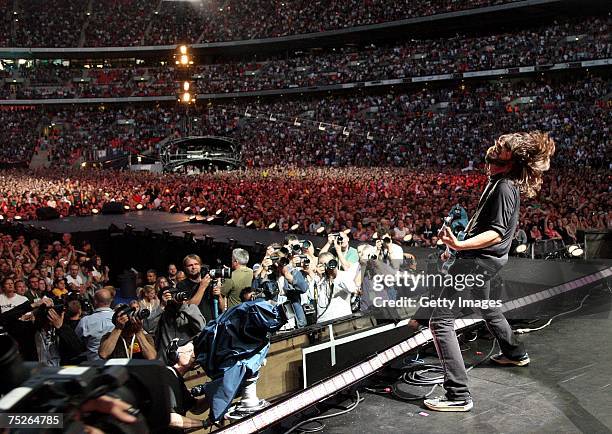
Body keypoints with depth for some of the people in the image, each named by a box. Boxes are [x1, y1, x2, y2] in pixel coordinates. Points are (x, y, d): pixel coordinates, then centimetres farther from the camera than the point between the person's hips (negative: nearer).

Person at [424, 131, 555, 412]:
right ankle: (515, 353, 57)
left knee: (440, 320, -13)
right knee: (485, 306, 34)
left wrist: (460, 245, -39)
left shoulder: (505, 187, -20)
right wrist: (457, 247, 24)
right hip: (481, 257, 11)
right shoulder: (498, 181, 10)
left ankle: (458, 395, -12)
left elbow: (496, 233, -26)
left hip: (480, 260, -11)